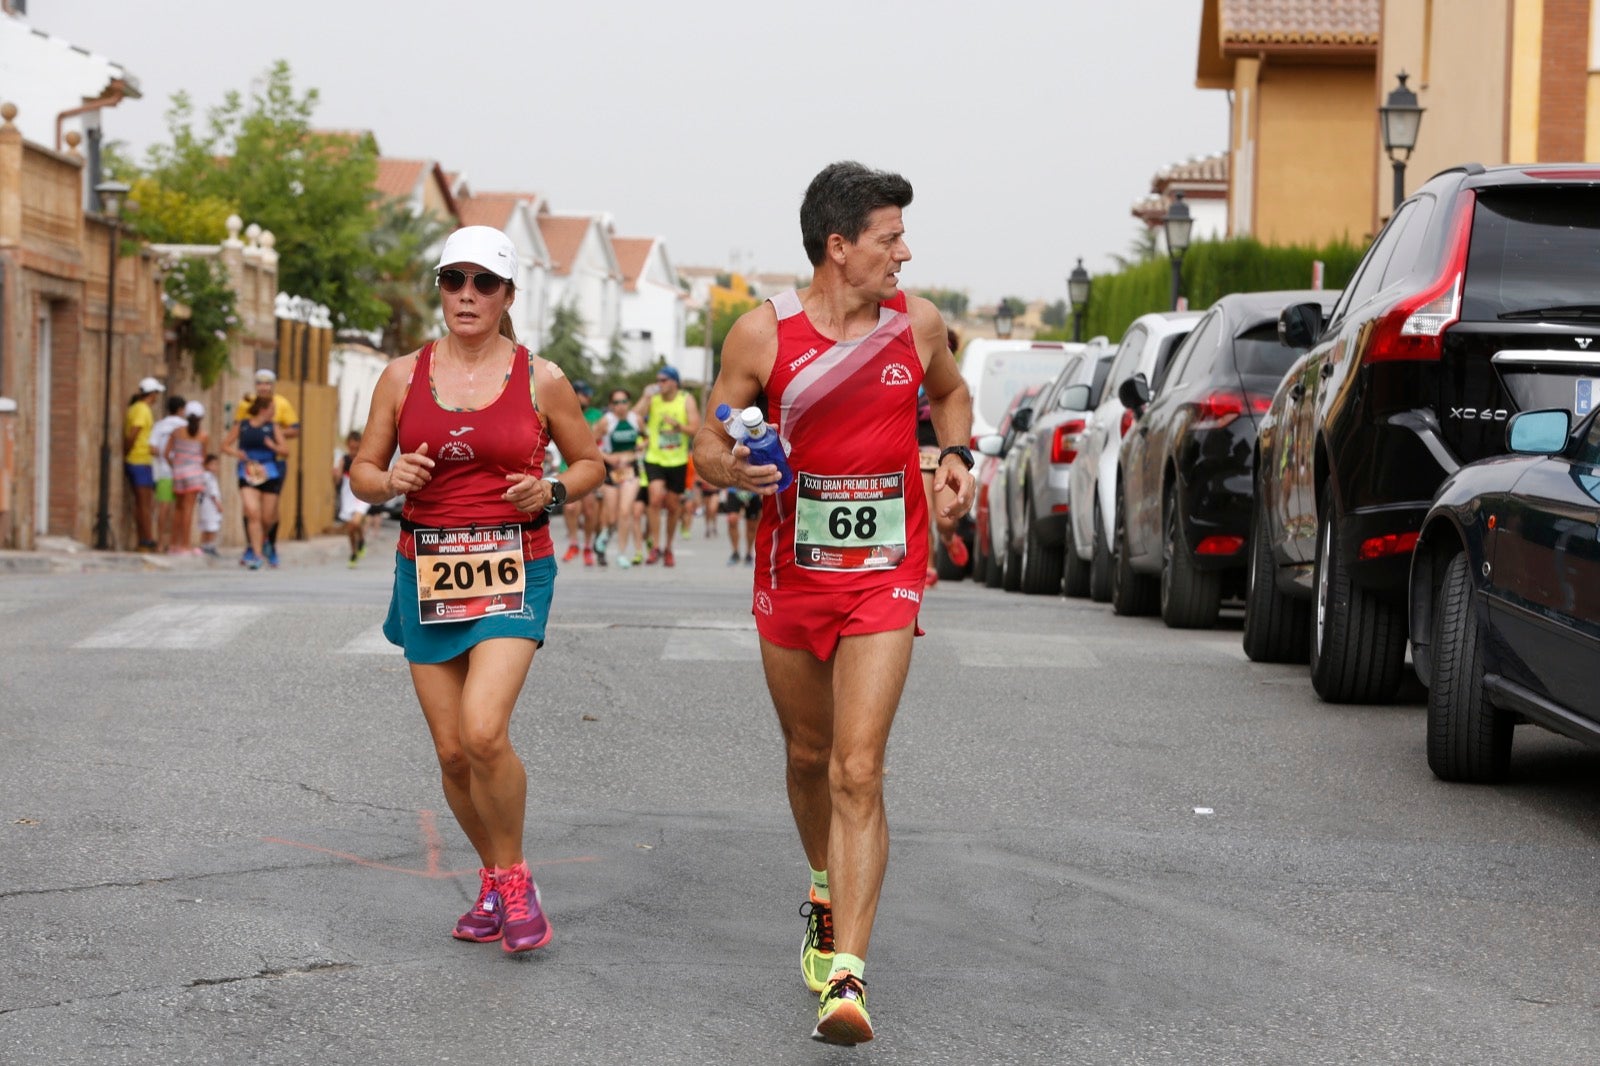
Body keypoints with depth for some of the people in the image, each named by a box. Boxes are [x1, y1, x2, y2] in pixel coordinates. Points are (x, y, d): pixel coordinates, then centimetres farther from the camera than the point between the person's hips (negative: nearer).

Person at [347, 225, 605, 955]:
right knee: (451, 750, 3)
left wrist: (552, 492, -7)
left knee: (484, 732, -21)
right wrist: (388, 481, -12)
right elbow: (361, 472, 11)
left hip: (513, 572, -3)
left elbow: (590, 461, 13)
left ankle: (515, 878, 2)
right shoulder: (403, 376, 5)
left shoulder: (540, 380, 1)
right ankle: (493, 879, 27)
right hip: (426, 570, 3)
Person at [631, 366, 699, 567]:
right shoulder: (653, 399, 1)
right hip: (654, 459, -1)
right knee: (656, 497, -21)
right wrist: (645, 398, -18)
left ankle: (668, 548, 26)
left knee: (672, 506, 9)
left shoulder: (686, 400, 0)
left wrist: (677, 425, -23)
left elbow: (695, 429, -6)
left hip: (678, 461, 1)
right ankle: (655, 546, -15)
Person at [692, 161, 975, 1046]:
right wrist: (732, 466, -22)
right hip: (791, 576, 1)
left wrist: (955, 456, 2)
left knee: (858, 773, -13)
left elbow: (951, 391, 22)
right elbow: (707, 442, 1)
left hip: (885, 581, -1)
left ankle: (844, 973, -17)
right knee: (808, 757, 17)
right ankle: (827, 892, 47)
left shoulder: (916, 323, 0)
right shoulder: (762, 333, -6)